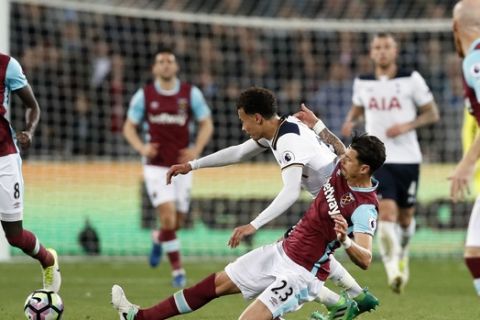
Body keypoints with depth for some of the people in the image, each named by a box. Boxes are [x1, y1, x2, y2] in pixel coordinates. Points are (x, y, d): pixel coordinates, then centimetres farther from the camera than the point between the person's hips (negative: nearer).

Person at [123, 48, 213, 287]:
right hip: (156, 166, -2)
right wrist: (141, 147, -13)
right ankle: (177, 269, -6)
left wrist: (196, 150, -11)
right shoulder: (144, 95, -2)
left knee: (177, 222, 7)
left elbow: (206, 125, 5)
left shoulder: (191, 94, -1)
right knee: (168, 216, -16)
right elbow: (129, 127, 6)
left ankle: (159, 239, 43)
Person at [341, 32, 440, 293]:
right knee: (387, 211, -18)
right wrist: (350, 122, 2)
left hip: (407, 158, 0)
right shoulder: (362, 83, 6)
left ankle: (402, 252, 42)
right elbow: (357, 108, 25)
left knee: (405, 217, 11)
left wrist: (407, 126, -14)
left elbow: (432, 113, 2)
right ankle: (393, 269, -18)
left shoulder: (411, 80, -1)